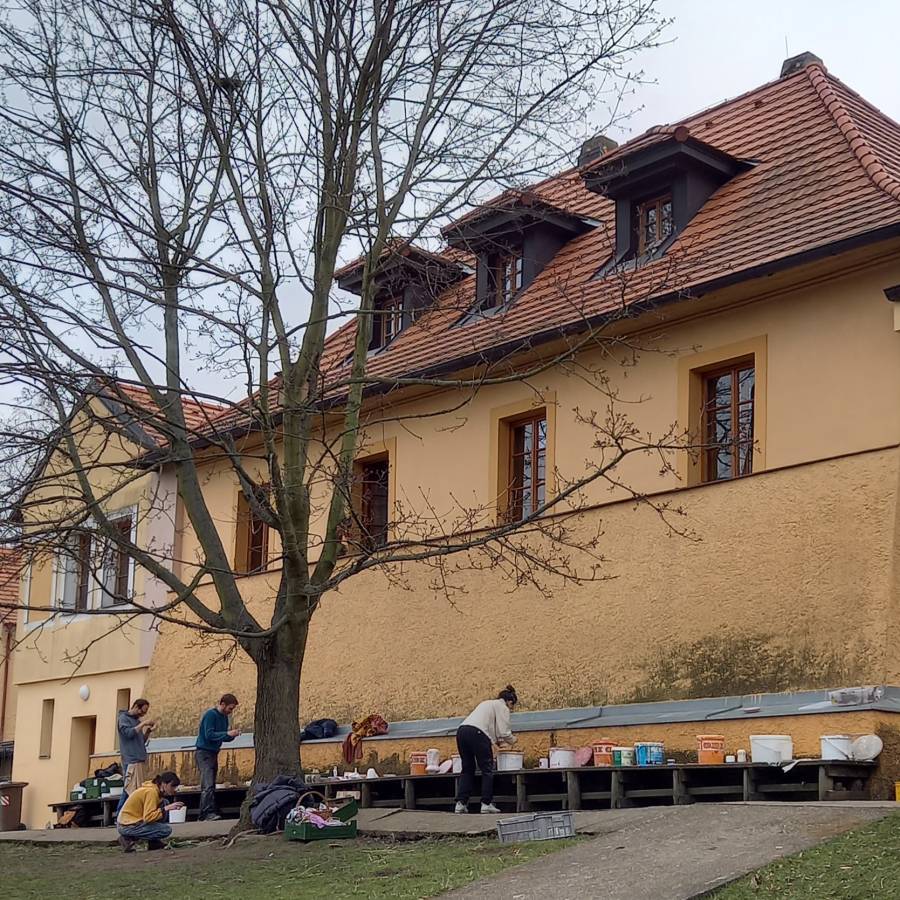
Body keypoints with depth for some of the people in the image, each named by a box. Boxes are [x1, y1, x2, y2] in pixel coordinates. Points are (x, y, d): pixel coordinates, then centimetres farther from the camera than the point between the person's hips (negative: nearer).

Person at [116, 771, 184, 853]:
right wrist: (166, 808, -25)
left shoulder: (156, 789, 7)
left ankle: (154, 842, 8)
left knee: (164, 803, 5)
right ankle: (129, 839, -8)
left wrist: (170, 806, -1)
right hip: (127, 827, -9)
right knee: (166, 830, -16)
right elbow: (148, 817, -27)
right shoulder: (151, 791, -21)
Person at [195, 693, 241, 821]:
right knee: (208, 785, -18)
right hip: (204, 753, -9)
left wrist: (232, 735, -3)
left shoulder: (224, 717, 13)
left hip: (213, 753, 9)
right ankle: (209, 812, -24)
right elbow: (209, 735, -21)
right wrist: (227, 733, -23)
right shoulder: (210, 715, -13)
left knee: (210, 786, 7)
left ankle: (203, 815, 9)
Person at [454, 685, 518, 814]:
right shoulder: (502, 707, 8)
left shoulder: (488, 703, 33)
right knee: (487, 770, 3)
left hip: (461, 731, 8)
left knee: (467, 769, 12)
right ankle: (486, 803, -1)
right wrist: (512, 740, 20)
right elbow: (504, 732, 1)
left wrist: (497, 740, 31)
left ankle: (460, 803, 3)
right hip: (476, 733, -8)